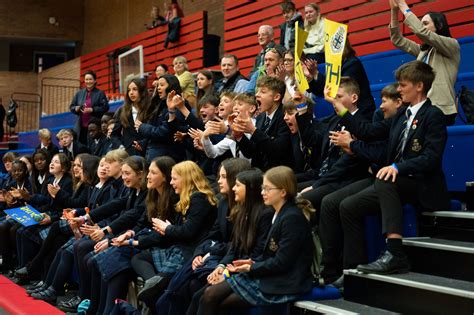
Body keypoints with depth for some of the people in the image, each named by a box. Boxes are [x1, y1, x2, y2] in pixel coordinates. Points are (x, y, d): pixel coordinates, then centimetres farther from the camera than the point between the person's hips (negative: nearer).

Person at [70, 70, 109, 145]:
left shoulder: (100, 93, 5)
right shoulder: (79, 93, 16)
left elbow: (105, 107, -5)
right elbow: (71, 107, 17)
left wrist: (92, 110, -16)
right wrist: (76, 108, -6)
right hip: (81, 126, 4)